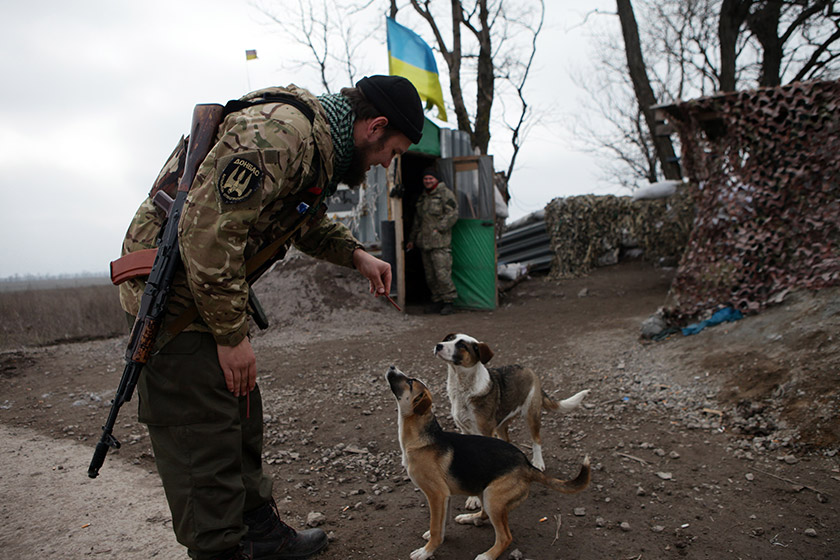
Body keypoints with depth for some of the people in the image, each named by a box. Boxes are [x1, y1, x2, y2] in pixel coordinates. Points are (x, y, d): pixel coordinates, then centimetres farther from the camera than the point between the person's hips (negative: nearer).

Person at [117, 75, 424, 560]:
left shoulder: (319, 143, 9)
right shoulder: (277, 132, -25)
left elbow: (307, 221, 23)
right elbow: (208, 232, -30)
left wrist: (356, 254, 6)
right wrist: (232, 335, -22)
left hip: (217, 284, 10)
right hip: (175, 288, -10)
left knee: (242, 417, 17)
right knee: (204, 438, -4)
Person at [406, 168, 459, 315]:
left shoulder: (445, 194, -2)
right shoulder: (423, 197, 21)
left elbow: (452, 215, -11)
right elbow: (417, 220, 28)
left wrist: (438, 229, -16)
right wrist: (412, 239, 26)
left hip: (440, 243, -8)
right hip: (424, 242, 8)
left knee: (442, 273, -12)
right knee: (430, 275, 9)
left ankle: (448, 302, -2)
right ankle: (437, 301, 18)